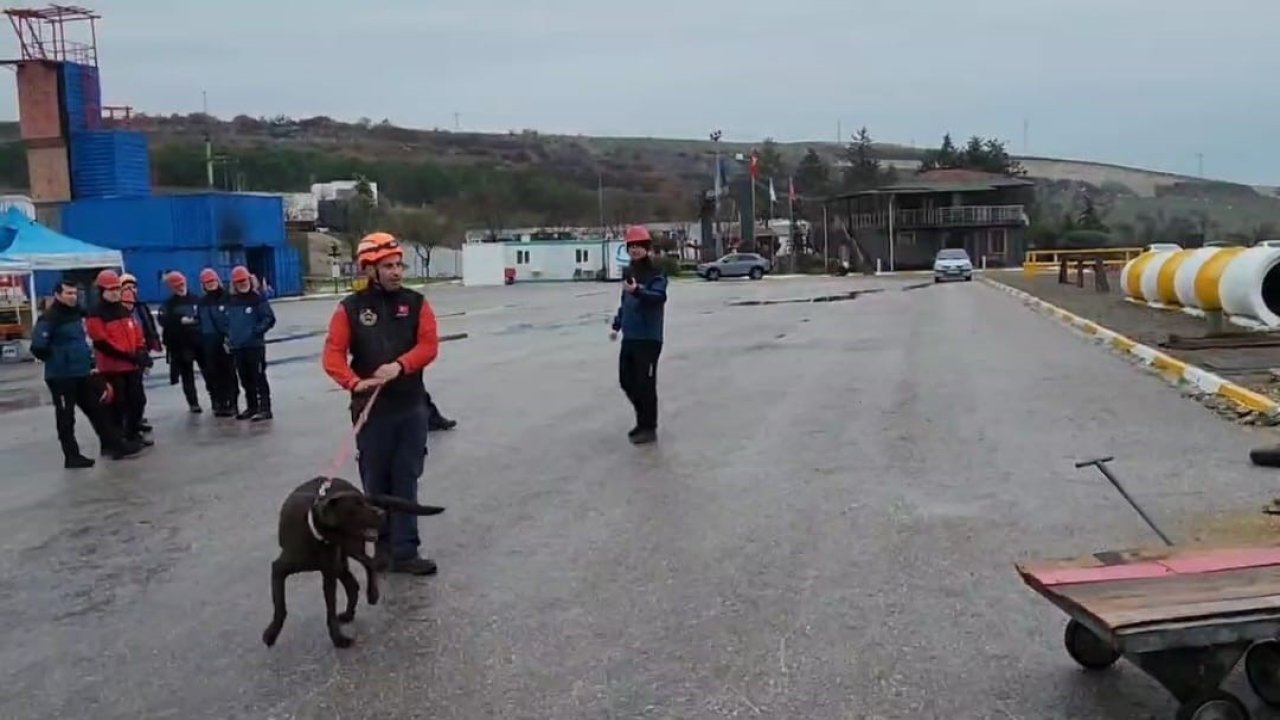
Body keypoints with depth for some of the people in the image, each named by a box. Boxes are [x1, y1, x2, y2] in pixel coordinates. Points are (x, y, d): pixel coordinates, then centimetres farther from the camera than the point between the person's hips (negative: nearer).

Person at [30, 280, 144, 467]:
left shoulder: (77, 314, 9)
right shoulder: (49, 318, -15)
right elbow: (37, 347, -23)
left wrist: (89, 359, 14)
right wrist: (55, 360, -10)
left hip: (83, 374, 8)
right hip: (61, 377, -8)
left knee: (97, 409, 11)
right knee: (66, 417, 3)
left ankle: (115, 445, 17)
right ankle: (72, 456, 11)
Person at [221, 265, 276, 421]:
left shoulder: (258, 299, -6)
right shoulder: (231, 301, 12)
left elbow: (269, 319, -10)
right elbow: (224, 320, 22)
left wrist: (257, 331, -17)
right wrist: (227, 335, 9)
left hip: (255, 345, -6)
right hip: (237, 347, 6)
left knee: (259, 378, -7)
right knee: (245, 379, 13)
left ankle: (265, 409, -5)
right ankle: (251, 407, 23)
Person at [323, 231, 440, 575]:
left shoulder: (416, 302, 3)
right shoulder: (351, 307, -2)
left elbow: (429, 345, -4)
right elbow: (333, 354, -6)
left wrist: (399, 366, -21)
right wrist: (355, 382, -23)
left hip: (411, 406, 1)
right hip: (371, 408, -1)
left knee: (406, 481, 3)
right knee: (376, 481, 8)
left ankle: (404, 551, 6)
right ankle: (384, 545, 22)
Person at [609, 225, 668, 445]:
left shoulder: (655, 273, -12)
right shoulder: (629, 272, 12)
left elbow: (659, 297, -29)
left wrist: (637, 291, -43)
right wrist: (616, 325, 23)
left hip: (648, 338, -8)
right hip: (629, 337, 8)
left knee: (645, 384, -4)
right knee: (626, 381, 15)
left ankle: (649, 428, 8)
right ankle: (643, 420, 31)